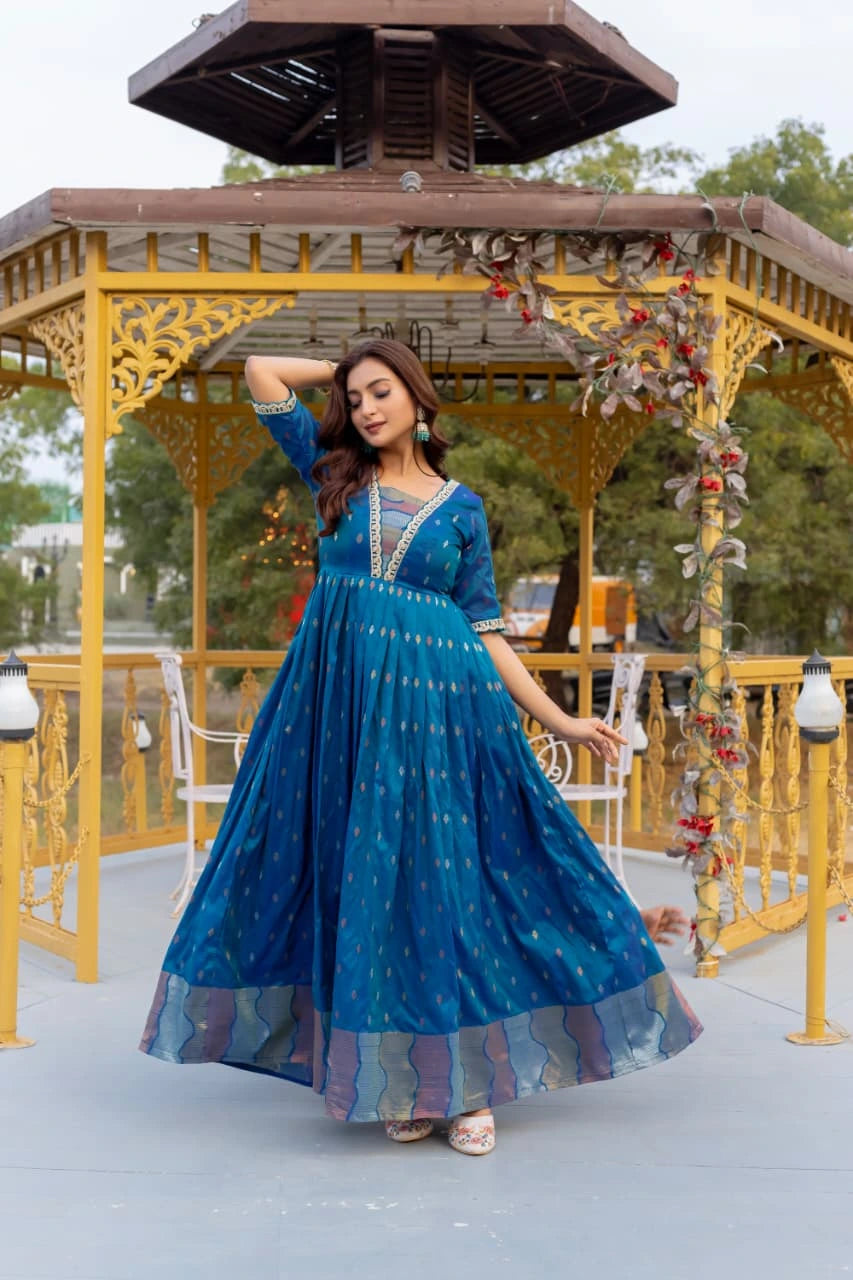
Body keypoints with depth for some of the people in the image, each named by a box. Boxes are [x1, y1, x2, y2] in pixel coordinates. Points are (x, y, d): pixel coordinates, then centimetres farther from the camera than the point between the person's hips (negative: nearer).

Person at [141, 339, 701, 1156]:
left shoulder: (462, 507, 9)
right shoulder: (336, 476, 11)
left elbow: (484, 627, 7)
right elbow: (261, 371, 10)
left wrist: (557, 719, 2)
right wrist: (341, 373, 18)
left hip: (438, 700, -1)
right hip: (343, 695, 1)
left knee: (448, 880, -1)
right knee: (361, 879, 2)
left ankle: (468, 1081, 10)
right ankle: (396, 1076, 14)